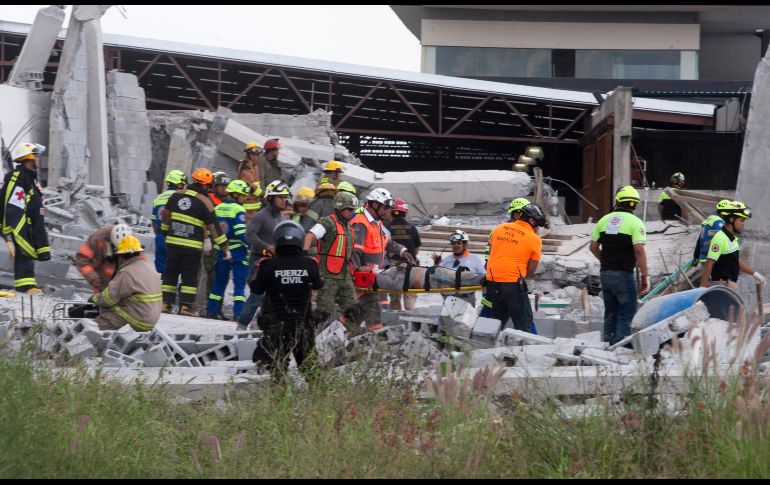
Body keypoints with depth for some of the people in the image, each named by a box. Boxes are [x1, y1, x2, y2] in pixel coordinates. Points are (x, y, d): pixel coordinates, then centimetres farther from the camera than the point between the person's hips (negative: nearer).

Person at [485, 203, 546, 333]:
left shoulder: (499, 228, 9)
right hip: (513, 283, -6)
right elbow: (531, 270, -2)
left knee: (498, 318, 20)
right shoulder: (535, 239, -5)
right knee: (524, 322, 1)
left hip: (492, 280, 6)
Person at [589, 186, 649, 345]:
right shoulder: (635, 222, -9)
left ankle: (609, 343, 17)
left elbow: (593, 247, 13)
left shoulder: (604, 220, 9)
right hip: (623, 274, -6)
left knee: (611, 312, 15)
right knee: (627, 312, -1)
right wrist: (645, 276, -13)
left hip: (605, 273, 6)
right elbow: (639, 250, -17)